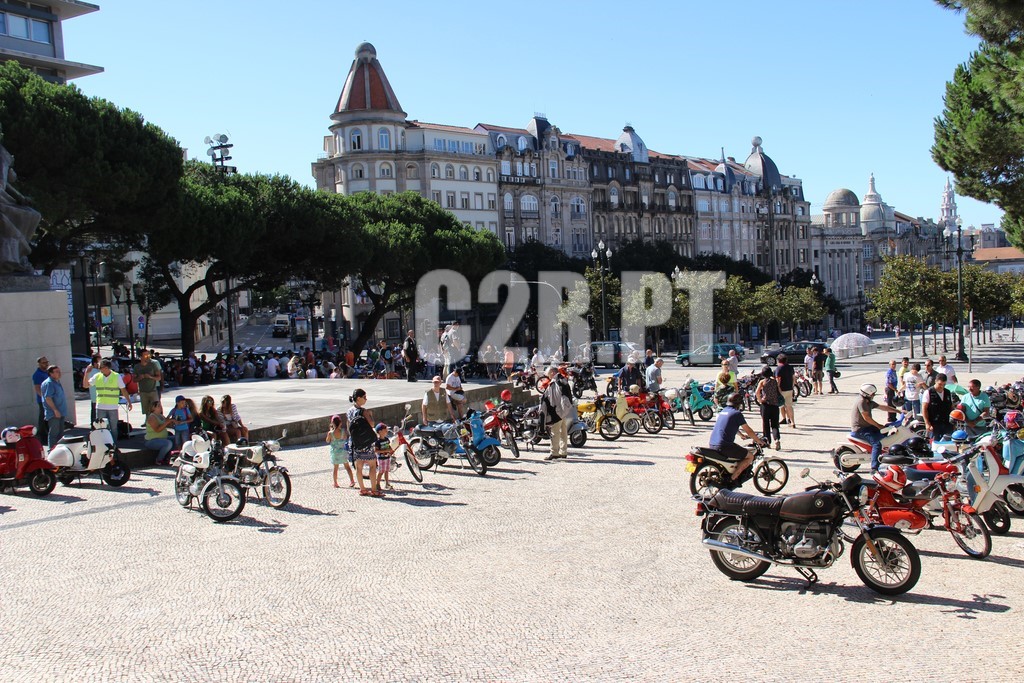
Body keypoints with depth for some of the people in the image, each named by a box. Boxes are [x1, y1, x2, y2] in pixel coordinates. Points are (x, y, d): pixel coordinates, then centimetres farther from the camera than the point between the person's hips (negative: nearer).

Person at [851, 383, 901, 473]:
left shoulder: (869, 402, 14)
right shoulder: (861, 402, -18)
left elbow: (883, 407, 20)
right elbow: (866, 417, -22)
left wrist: (899, 411, 18)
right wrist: (878, 426, -16)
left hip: (867, 427, 11)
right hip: (859, 430, -11)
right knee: (877, 443, -28)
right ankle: (874, 468, -36)